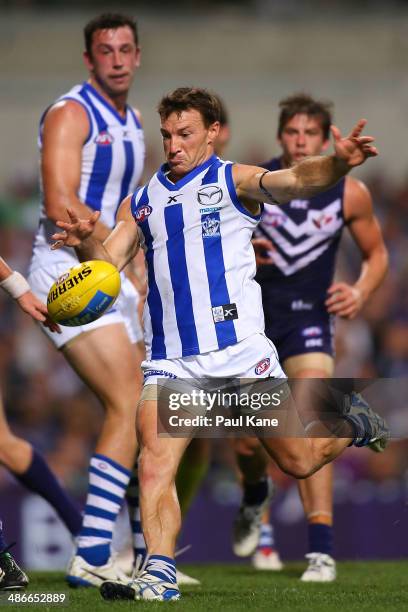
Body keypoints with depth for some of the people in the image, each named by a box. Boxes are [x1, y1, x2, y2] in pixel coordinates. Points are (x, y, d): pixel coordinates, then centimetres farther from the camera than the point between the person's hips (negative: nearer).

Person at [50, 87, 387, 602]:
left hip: (239, 351, -3)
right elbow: (108, 263, 8)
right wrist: (87, 242, -16)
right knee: (154, 462, -19)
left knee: (298, 462, 5)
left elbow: (295, 181, -16)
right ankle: (159, 575, -20)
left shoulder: (234, 181, 2)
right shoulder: (140, 202, 15)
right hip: (169, 361, 3)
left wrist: (337, 163, -37)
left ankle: (352, 426, 36)